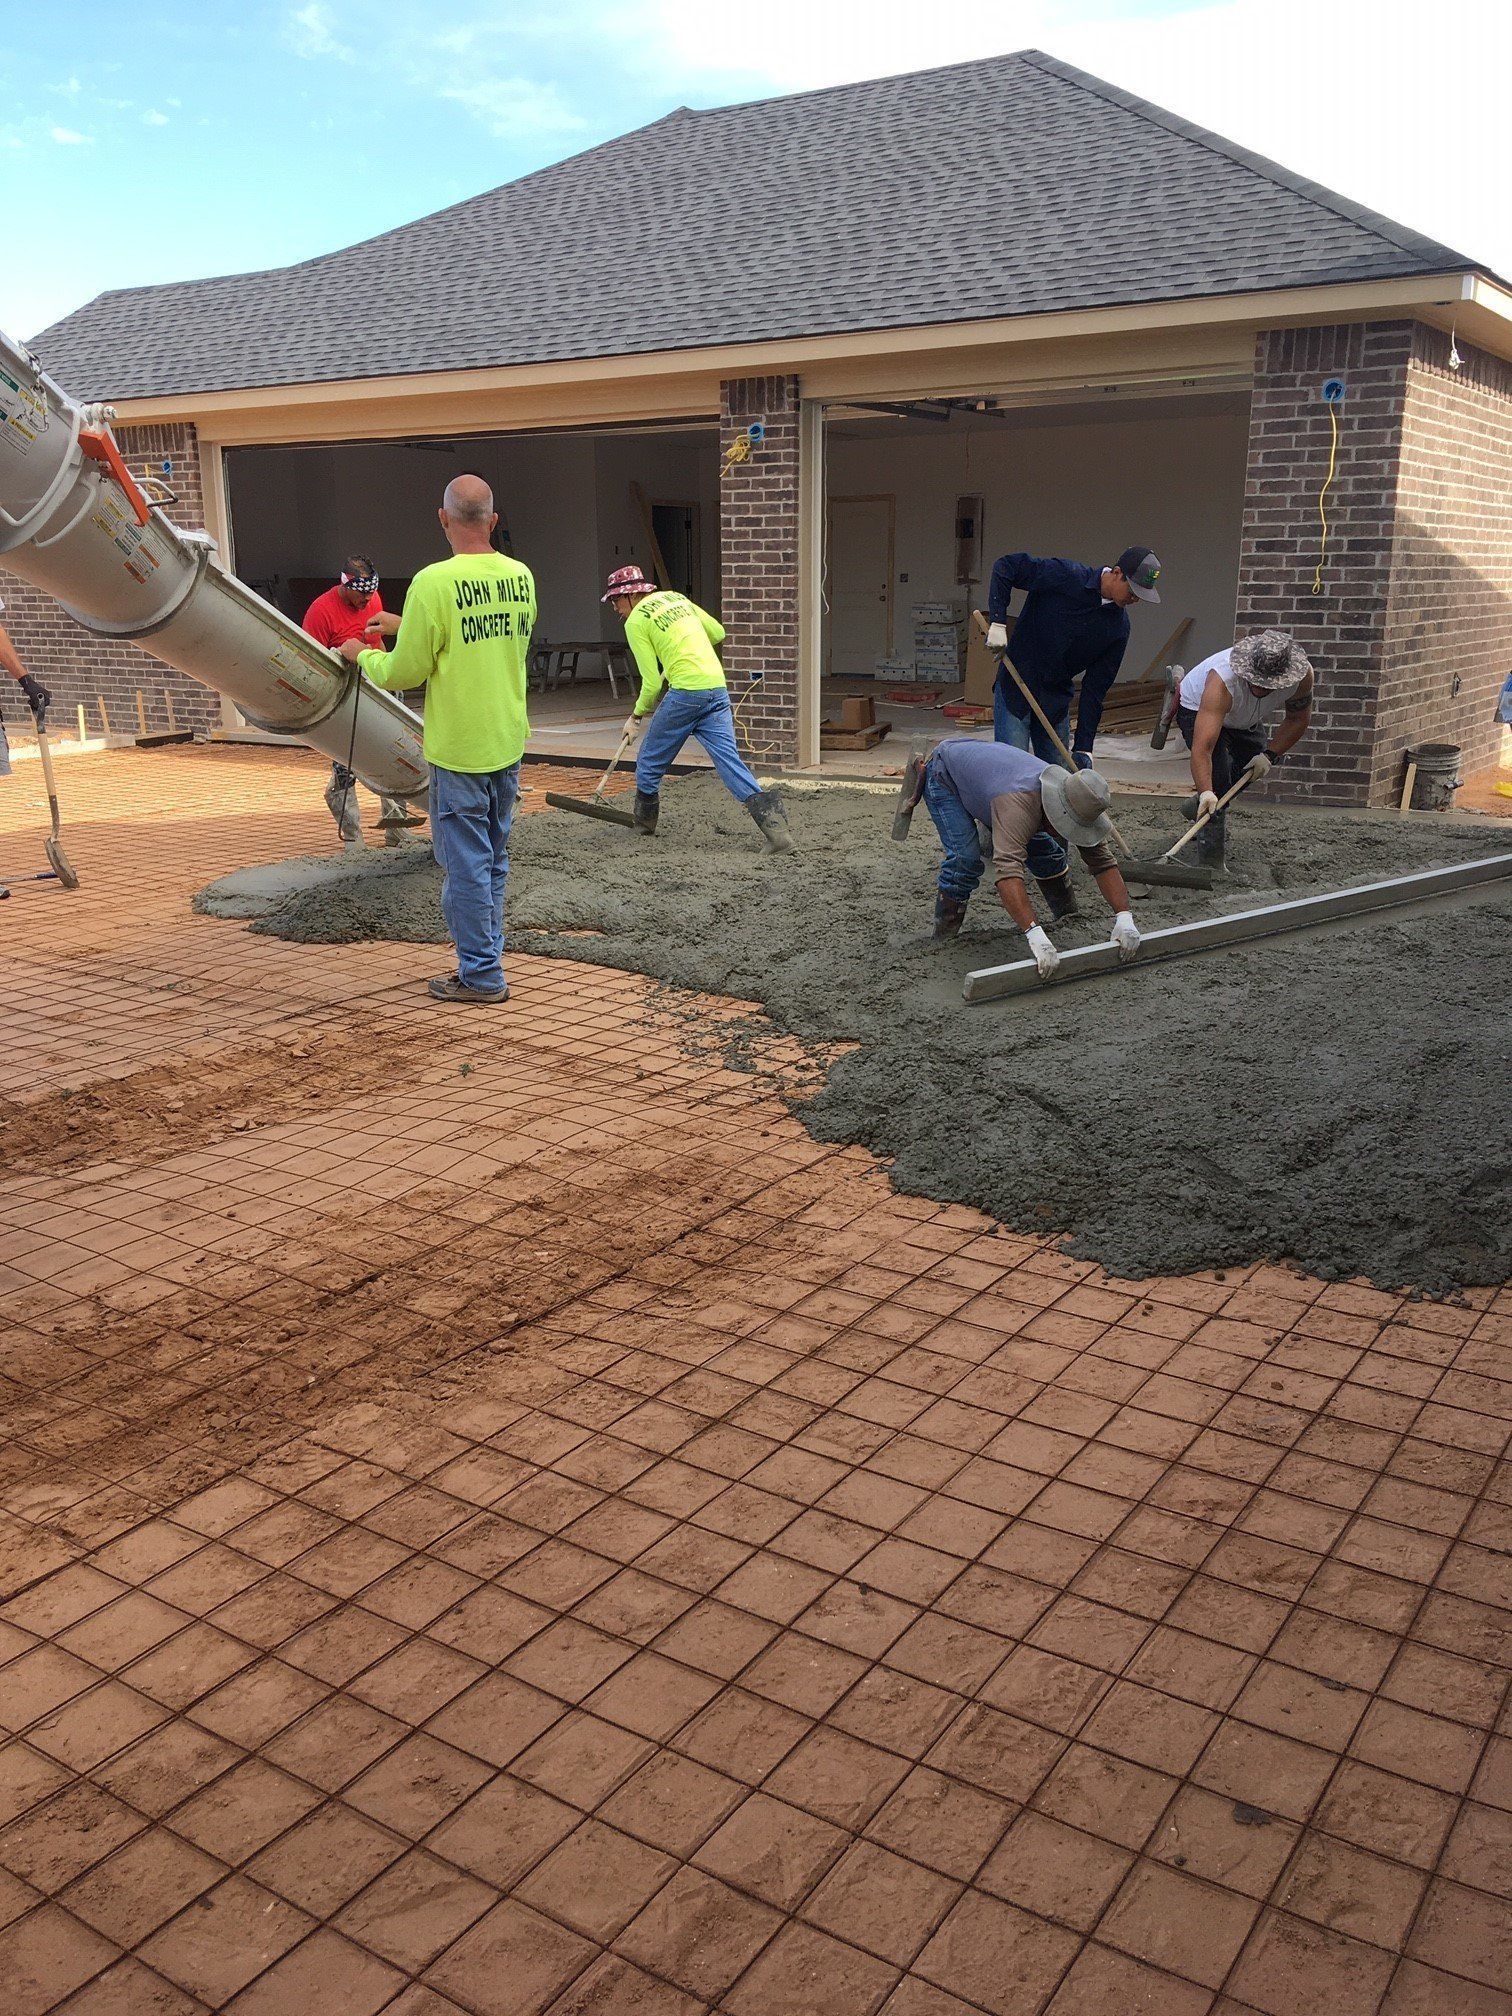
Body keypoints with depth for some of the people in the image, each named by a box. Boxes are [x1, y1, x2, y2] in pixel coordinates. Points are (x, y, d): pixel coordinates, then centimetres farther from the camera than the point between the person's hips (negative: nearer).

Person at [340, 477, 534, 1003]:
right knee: (493, 862, 17)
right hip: (509, 744, 6)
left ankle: (480, 974, 10)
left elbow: (403, 672, -13)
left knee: (465, 865, 3)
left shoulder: (434, 583, -18)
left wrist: (361, 654, 9)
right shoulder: (521, 577, 2)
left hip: (458, 750, -6)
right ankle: (486, 963, 26)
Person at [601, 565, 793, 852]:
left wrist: (637, 716, 13)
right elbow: (718, 632, 25)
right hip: (718, 688, 6)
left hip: (686, 692, -6)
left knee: (650, 760, 14)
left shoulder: (635, 621, 0)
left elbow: (652, 682, -3)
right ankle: (769, 816, -20)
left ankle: (644, 820, 29)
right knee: (728, 757, -2)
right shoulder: (675, 597, 20)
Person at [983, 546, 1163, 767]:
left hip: (1056, 701, 5)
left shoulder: (1118, 626, -2)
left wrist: (1084, 747, -5)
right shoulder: (1066, 576, -16)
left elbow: (1095, 688, -1)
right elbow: (1006, 566, -11)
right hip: (1015, 690, -5)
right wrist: (997, 623, -21)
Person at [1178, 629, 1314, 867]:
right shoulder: (1222, 681, -47)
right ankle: (1210, 861, -14)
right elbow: (1202, 748, -52)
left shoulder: (1303, 676, -31)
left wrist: (1270, 755, -19)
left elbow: (1298, 719, -9)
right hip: (1198, 710, -6)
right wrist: (1206, 793, -63)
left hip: (1244, 718, 6)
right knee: (1216, 777, -23)